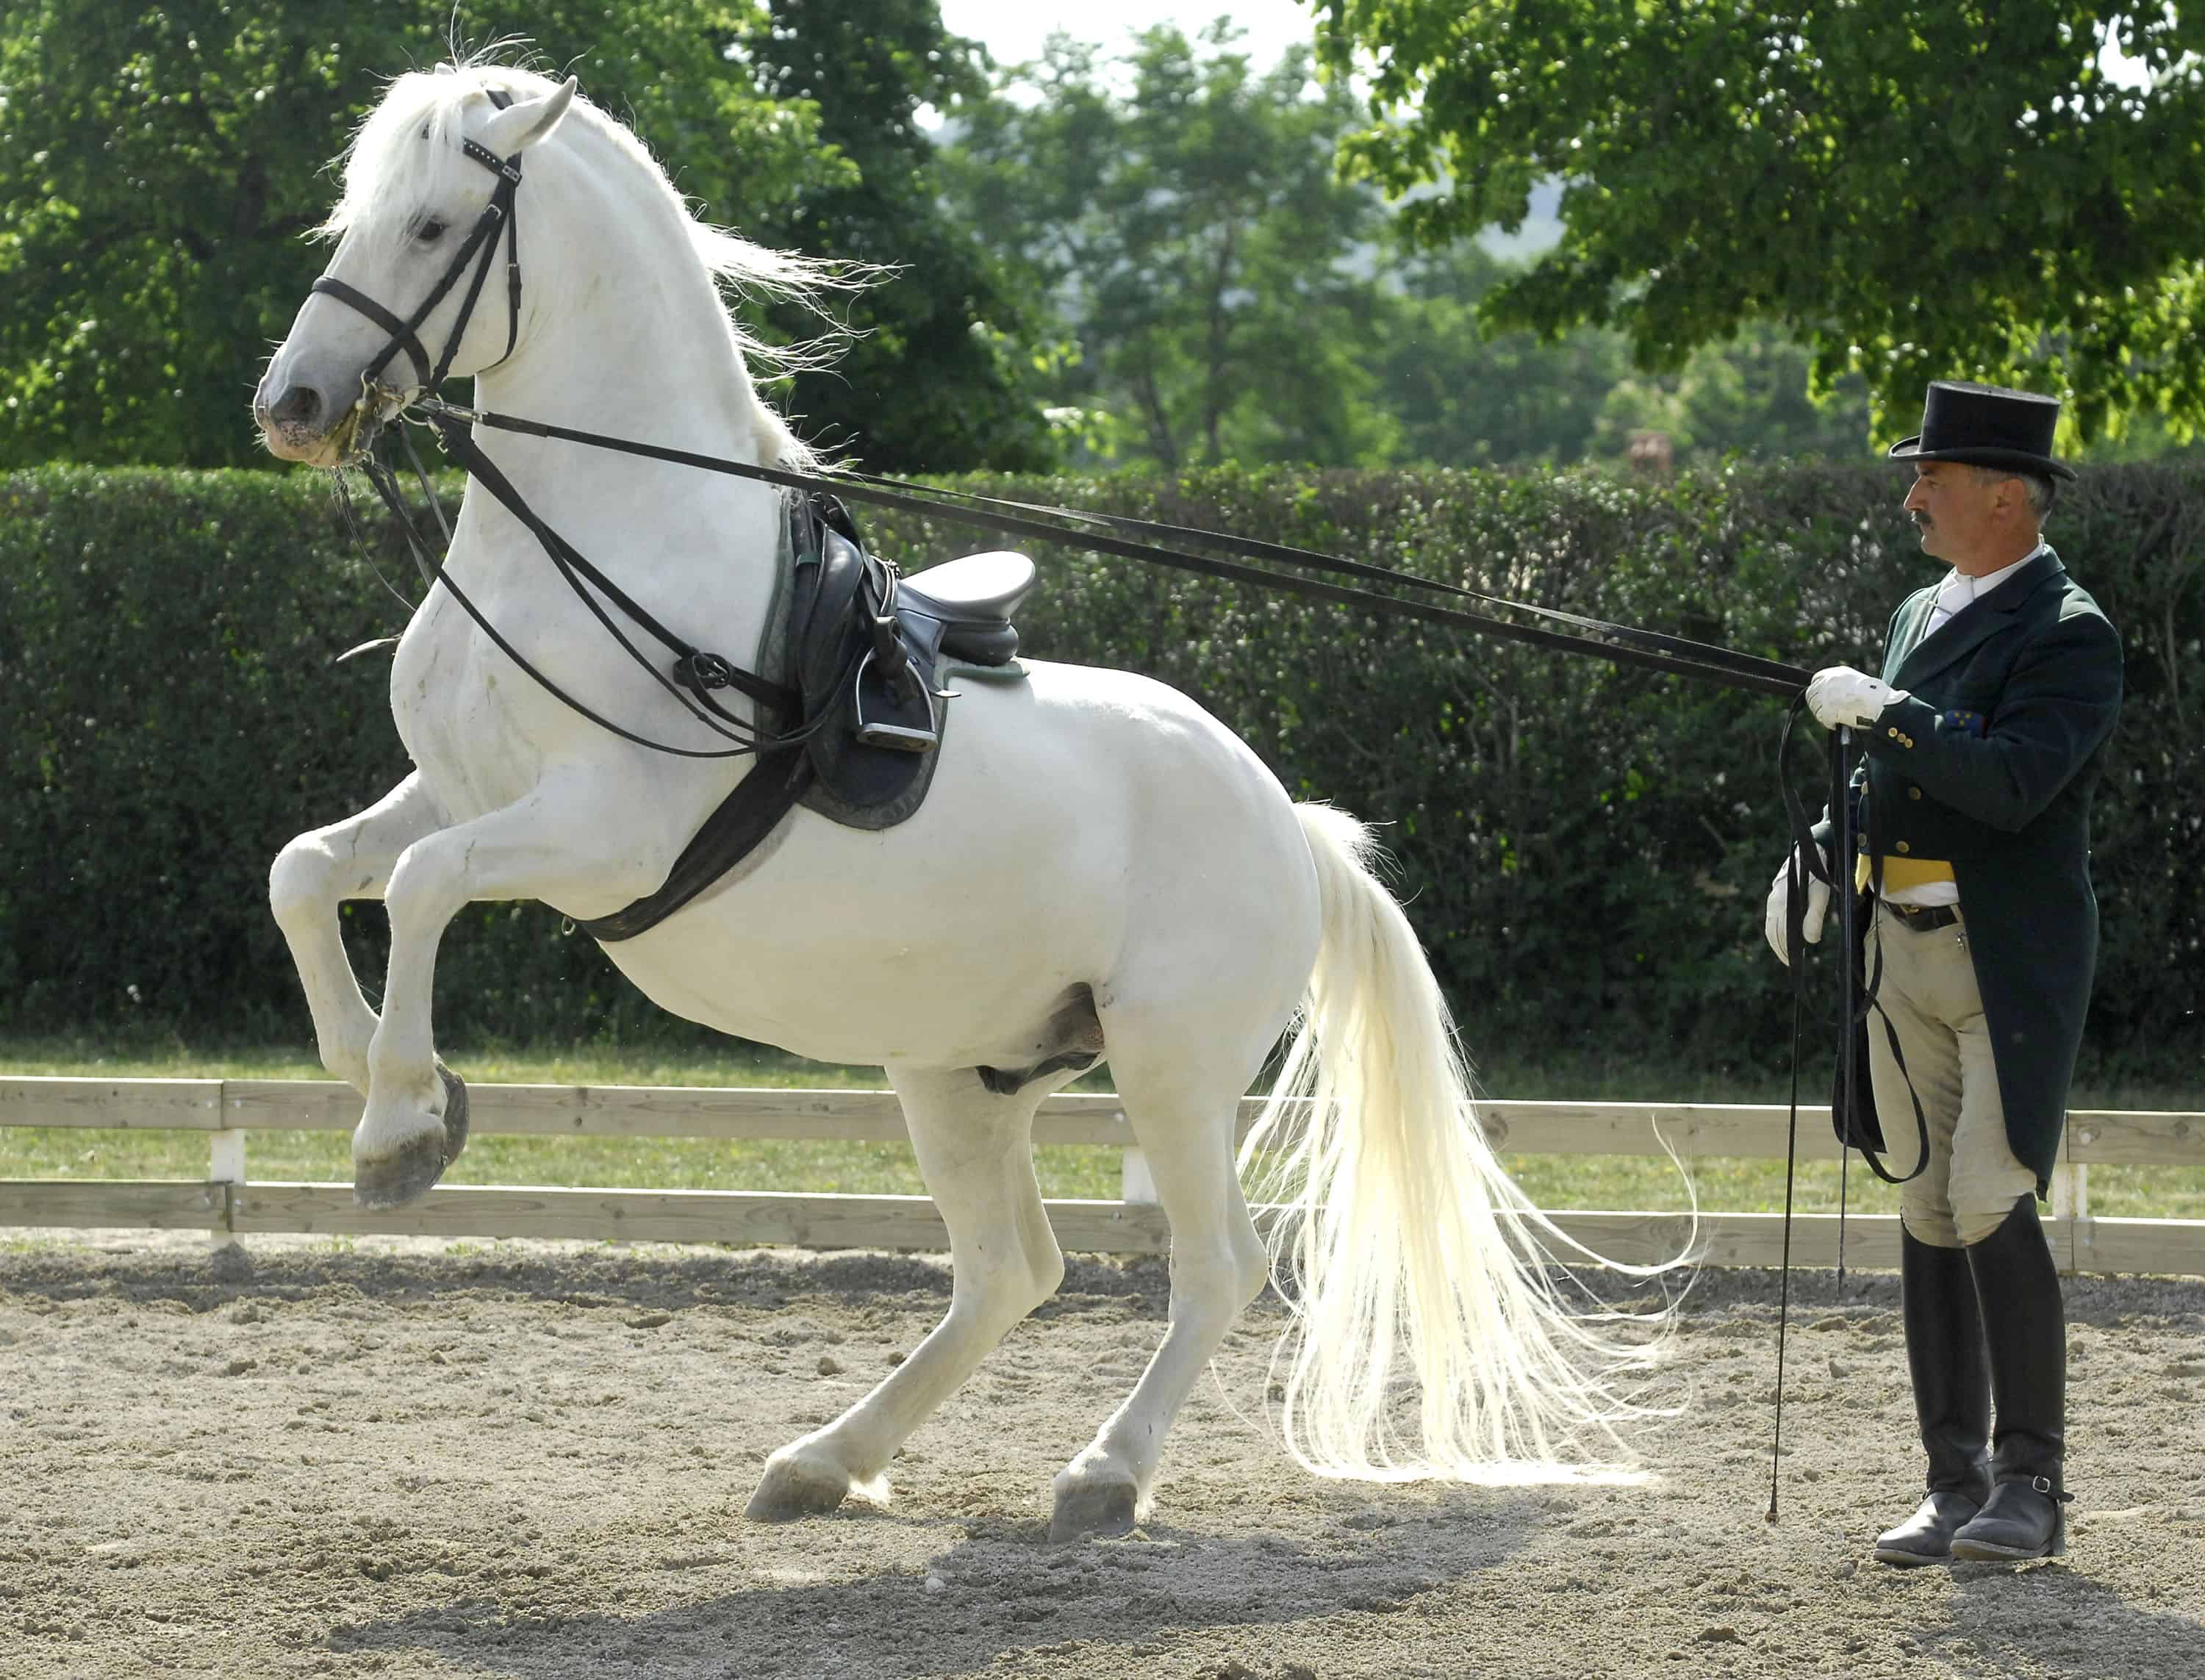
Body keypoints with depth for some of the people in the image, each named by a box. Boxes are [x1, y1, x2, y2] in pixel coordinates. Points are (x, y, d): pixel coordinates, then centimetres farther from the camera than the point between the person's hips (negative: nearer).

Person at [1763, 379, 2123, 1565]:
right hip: (1903, 953, 8)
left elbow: (2012, 785, -24)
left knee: (1990, 1207, -15)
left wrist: (1879, 710, -22)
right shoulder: (1921, 615, 15)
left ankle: (2032, 1486, -7)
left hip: (2013, 965, -8)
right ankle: (1956, 1487, 11)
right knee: (1928, 1217, 7)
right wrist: (1822, 855, 9)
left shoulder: (2070, 635, -10)